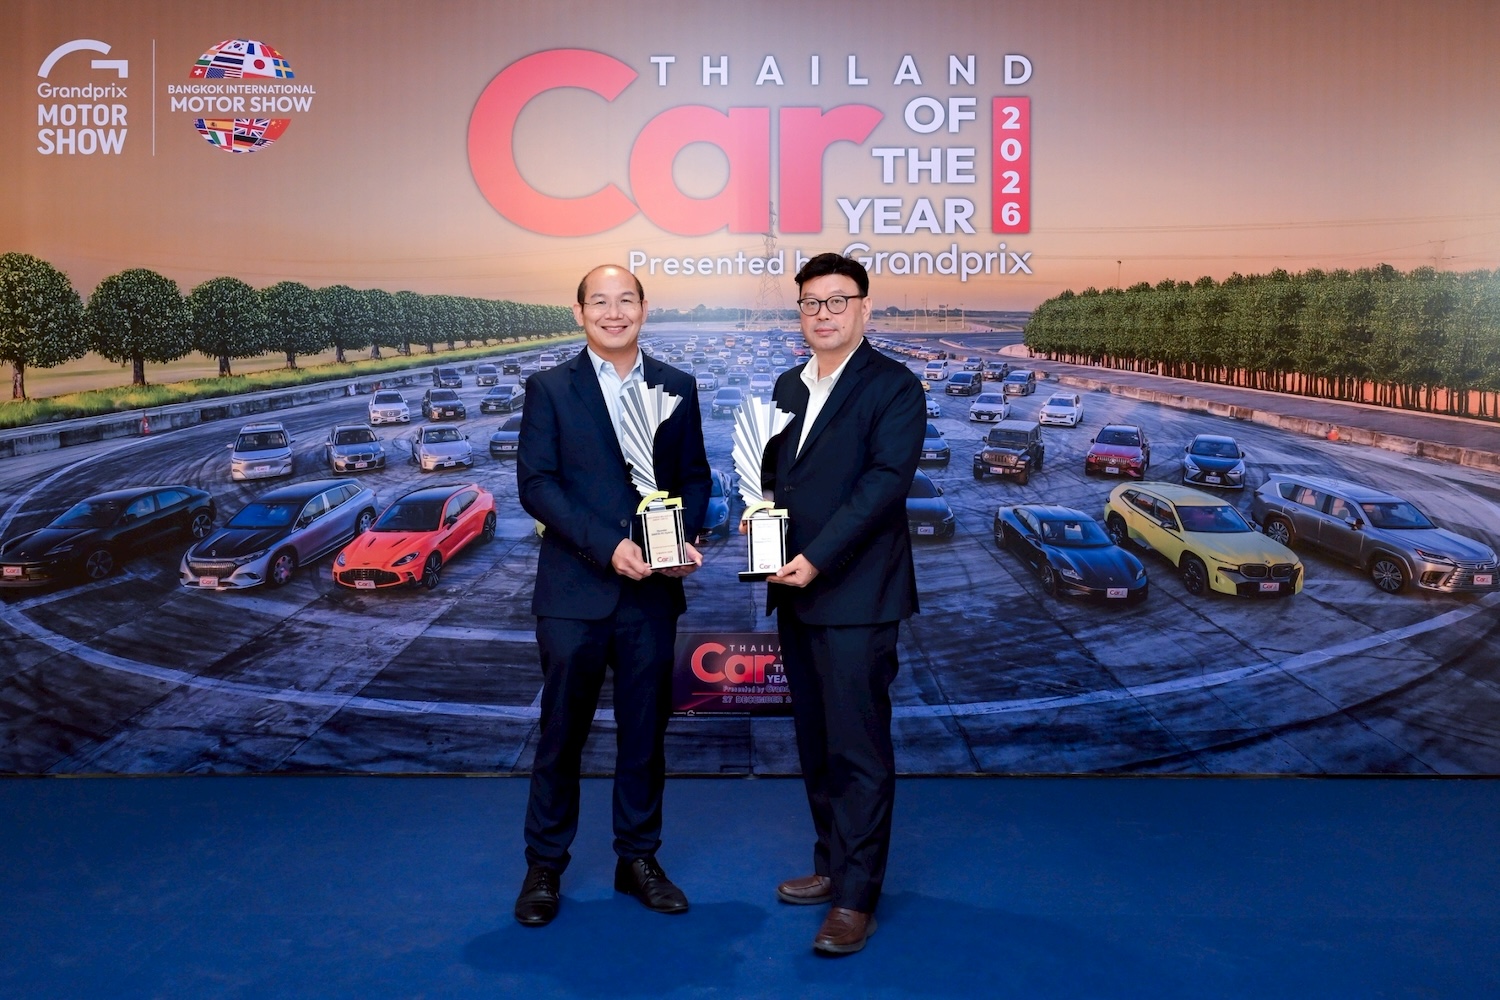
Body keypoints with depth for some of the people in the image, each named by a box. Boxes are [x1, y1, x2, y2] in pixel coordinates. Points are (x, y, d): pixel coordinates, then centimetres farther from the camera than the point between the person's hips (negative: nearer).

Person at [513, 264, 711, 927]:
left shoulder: (677, 387, 7)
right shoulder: (549, 389, 0)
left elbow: (694, 477, 8)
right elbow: (535, 483, -8)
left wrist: (684, 538, -12)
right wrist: (608, 545, -18)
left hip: (652, 593, 2)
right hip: (573, 591, -2)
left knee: (645, 732, 11)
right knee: (562, 732, 8)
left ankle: (638, 859, 28)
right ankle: (544, 866, 25)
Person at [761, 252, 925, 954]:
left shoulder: (894, 388, -7)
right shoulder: (788, 385, 15)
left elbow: (886, 481, -16)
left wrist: (818, 558, -20)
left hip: (855, 595, -7)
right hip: (796, 592, 8)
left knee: (858, 748, -2)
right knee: (815, 743, 16)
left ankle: (856, 898, 8)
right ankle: (833, 864, 31)